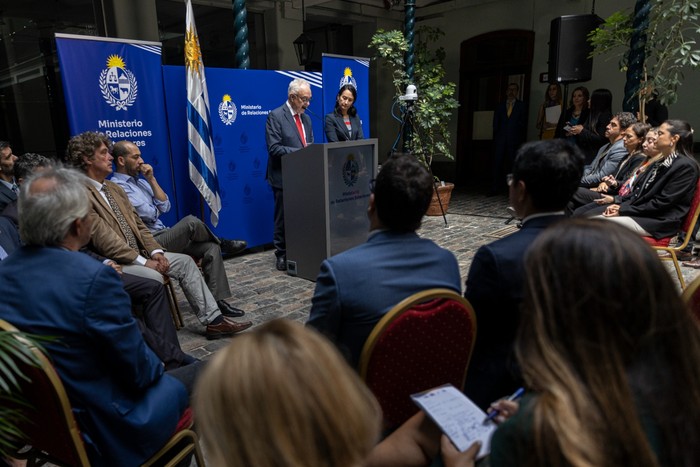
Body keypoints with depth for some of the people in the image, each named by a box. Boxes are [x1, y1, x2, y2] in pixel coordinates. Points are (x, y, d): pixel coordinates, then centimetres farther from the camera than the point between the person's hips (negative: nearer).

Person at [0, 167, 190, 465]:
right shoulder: (93, 278, -29)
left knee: (158, 371, 25)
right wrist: (157, 368, 3)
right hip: (105, 429, -7)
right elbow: (139, 371, -20)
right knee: (195, 377, 14)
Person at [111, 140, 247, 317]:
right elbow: (149, 214, -15)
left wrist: (152, 179, 1)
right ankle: (222, 243, 2)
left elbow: (165, 207, 8)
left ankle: (218, 300, -14)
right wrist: (155, 208, 8)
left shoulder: (140, 180, 18)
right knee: (191, 222, -29)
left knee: (211, 247, -11)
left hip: (164, 237, 9)